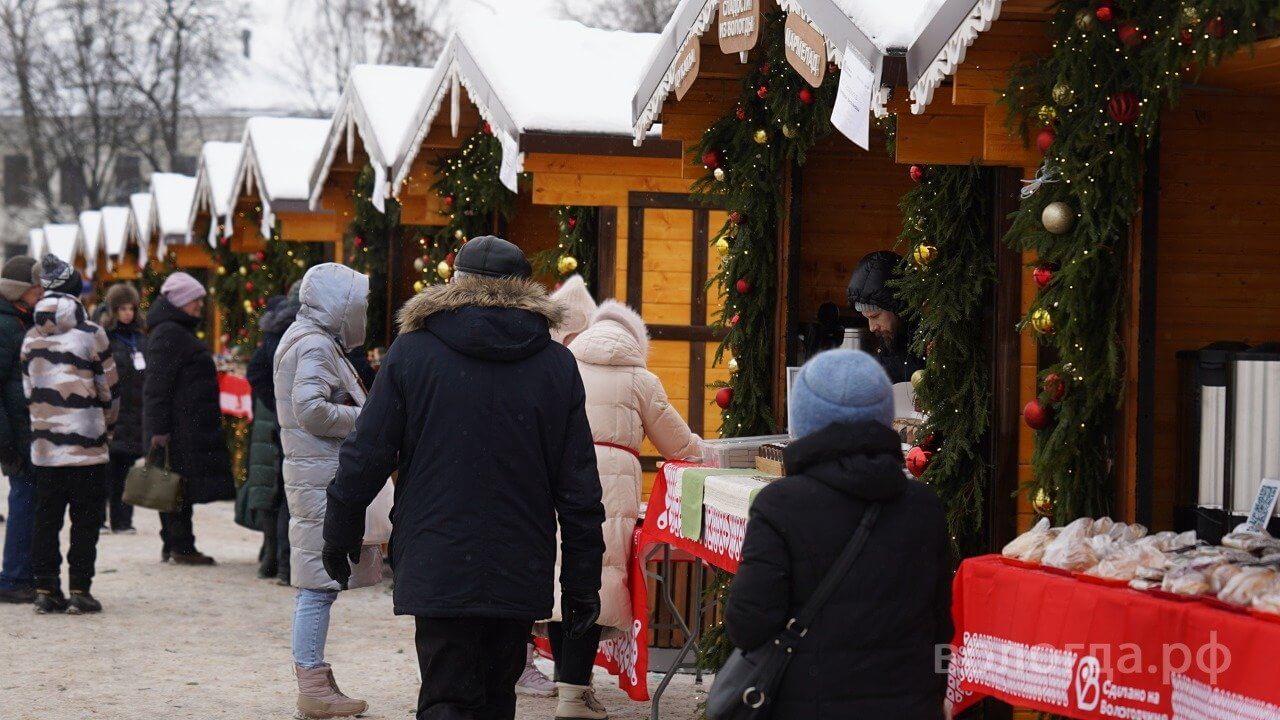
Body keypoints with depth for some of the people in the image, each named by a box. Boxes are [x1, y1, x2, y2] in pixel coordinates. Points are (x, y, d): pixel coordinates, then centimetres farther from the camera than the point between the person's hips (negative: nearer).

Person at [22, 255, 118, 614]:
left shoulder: (31, 339, 6)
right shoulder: (91, 334, -7)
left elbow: (28, 391, 11)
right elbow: (109, 388, -2)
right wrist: (107, 427, 13)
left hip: (45, 446, 4)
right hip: (87, 446, -4)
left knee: (46, 519, 9)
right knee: (86, 520, 2)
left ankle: (46, 590, 9)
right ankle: (79, 591, -1)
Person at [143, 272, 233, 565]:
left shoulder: (179, 332, 20)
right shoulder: (168, 334, -13)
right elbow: (157, 385, -19)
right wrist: (159, 428, -23)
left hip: (189, 427, 10)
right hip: (178, 428, -10)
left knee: (180, 487, 11)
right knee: (180, 485, -7)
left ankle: (174, 545, 15)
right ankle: (181, 547, -5)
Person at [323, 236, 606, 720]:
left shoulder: (412, 352, -1)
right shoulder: (557, 364, 4)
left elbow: (365, 457, 0)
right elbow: (579, 486, 3)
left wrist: (340, 535, 14)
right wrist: (582, 583, 8)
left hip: (437, 570, -2)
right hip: (522, 574, 3)